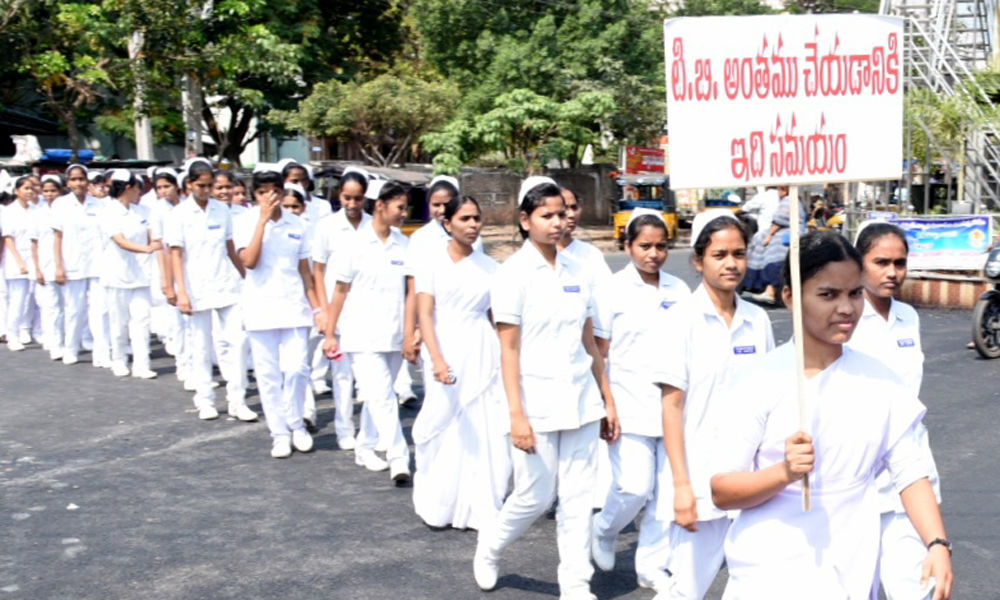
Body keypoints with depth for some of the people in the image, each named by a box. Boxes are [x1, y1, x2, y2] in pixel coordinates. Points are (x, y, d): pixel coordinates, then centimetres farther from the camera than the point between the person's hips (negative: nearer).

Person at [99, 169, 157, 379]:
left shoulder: (141, 211, 10)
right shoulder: (109, 212, -8)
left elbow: (152, 238, 8)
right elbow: (121, 241, -21)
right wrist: (147, 249, -35)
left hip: (139, 273, 4)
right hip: (117, 274, -4)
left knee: (141, 318, -3)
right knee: (119, 321, 4)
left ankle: (141, 365, -3)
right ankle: (119, 361, 20)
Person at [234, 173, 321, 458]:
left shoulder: (297, 224, 6)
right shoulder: (246, 222, -2)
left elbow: (304, 268, 11)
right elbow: (249, 261, -16)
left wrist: (316, 306, 8)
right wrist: (263, 220, -16)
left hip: (294, 306, 1)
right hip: (261, 308, -1)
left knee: (296, 368, -8)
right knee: (268, 375, 3)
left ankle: (296, 424, 15)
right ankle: (279, 433, 15)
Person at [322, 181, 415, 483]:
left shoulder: (404, 245, 5)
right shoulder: (356, 243, -4)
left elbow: (410, 291, 5)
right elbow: (340, 291, 0)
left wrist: (409, 331, -3)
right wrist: (330, 334, 0)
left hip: (394, 336, 4)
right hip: (363, 336, -4)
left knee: (379, 397, 12)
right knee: (382, 397, -12)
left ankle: (365, 447, 28)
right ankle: (398, 459, -14)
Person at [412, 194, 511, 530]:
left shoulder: (489, 267, 8)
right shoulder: (433, 265, -1)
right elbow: (425, 316, -9)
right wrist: (437, 359, -23)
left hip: (483, 355, 3)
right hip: (447, 354, -2)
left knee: (484, 434, 0)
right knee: (445, 432, 0)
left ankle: (479, 508, 12)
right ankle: (437, 507, 17)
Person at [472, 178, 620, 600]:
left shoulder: (577, 272, 7)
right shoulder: (514, 273, -7)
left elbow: (589, 341, 12)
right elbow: (508, 350, -10)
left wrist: (608, 399, 10)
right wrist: (516, 414, -15)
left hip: (581, 402, 5)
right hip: (537, 405, -5)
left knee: (577, 499, 6)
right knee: (535, 497, 3)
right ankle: (490, 546, 30)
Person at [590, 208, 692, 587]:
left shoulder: (679, 291, 8)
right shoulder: (613, 290, -2)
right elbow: (598, 353, 0)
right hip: (630, 409, -4)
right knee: (634, 488, -9)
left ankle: (651, 566, 18)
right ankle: (604, 530, 23)